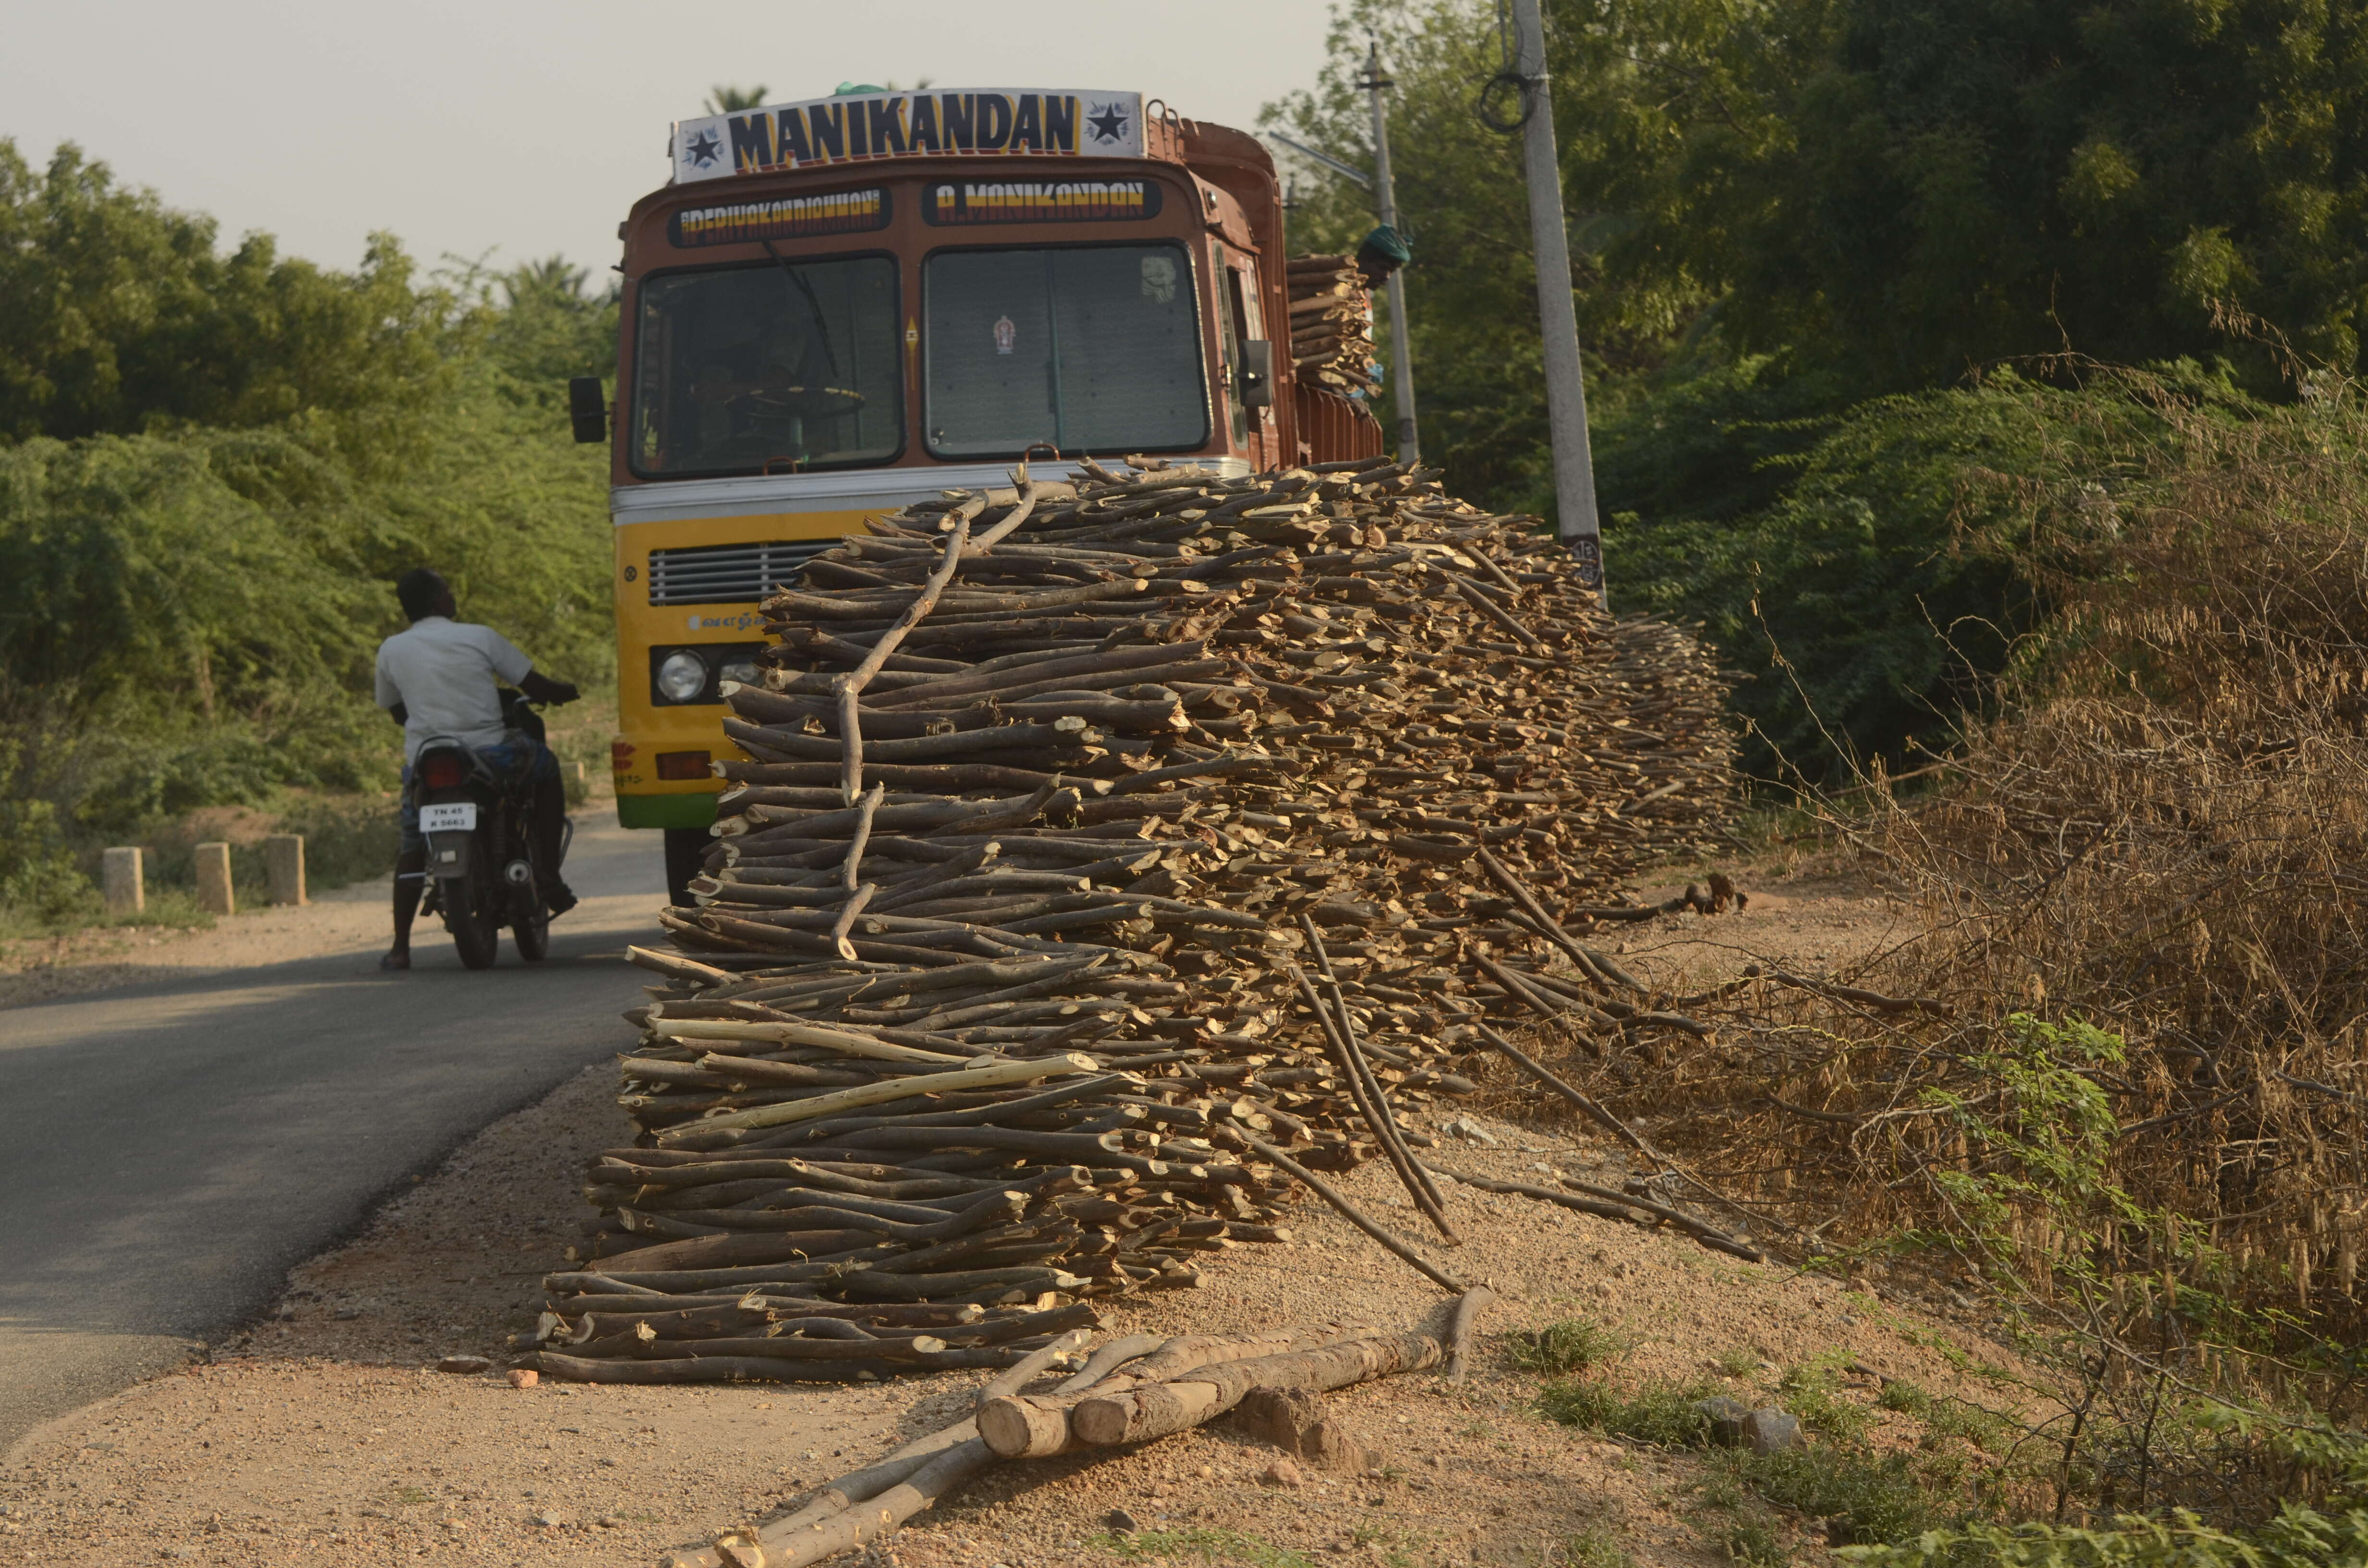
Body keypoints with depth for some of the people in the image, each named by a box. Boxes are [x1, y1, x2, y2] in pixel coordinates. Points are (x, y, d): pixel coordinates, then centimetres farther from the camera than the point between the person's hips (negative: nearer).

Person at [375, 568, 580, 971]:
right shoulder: (480, 638, 1)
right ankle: (551, 880, 20)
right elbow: (538, 688, 4)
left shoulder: (391, 651, 8)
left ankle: (400, 947, 6)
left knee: (412, 848, 19)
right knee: (548, 768, 25)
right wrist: (574, 691, 25)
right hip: (490, 753, -2)